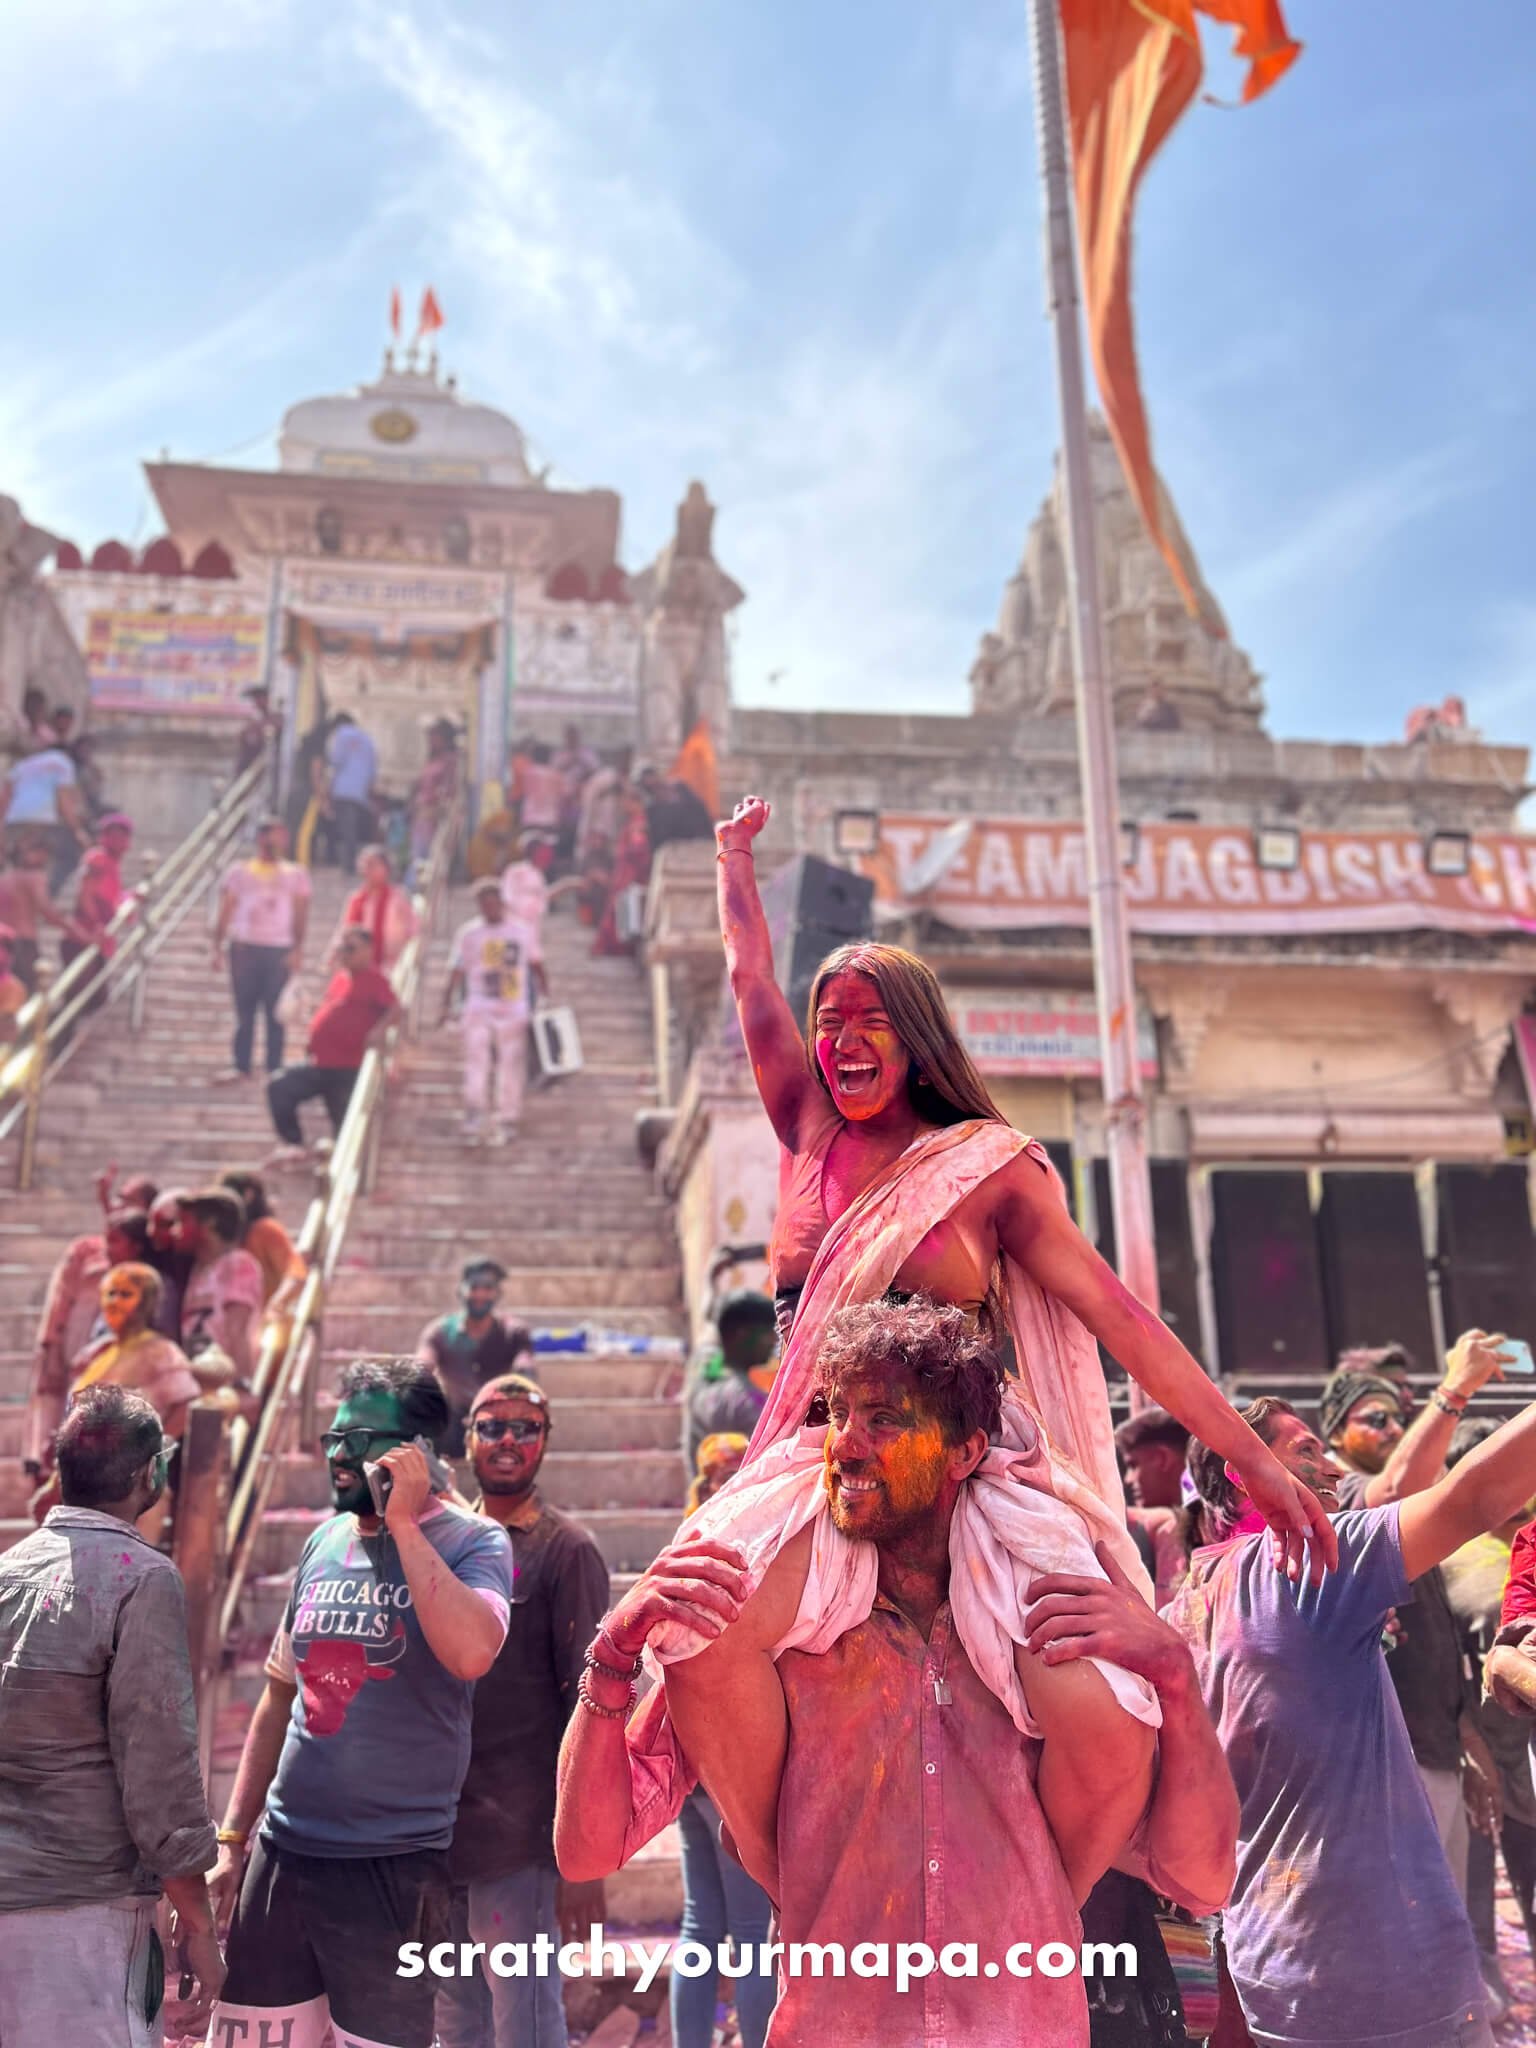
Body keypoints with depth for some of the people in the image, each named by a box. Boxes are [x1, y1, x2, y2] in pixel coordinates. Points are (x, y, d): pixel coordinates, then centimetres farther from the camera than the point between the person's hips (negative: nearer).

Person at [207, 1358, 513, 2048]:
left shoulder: (472, 1541, -9)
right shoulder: (323, 1544, 9)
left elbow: (470, 1653, -29)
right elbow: (280, 1697, 16)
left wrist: (403, 1523, -23)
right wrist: (232, 1839, 14)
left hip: (392, 1867, -5)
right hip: (281, 1850, 6)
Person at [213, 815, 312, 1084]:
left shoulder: (296, 874, 11)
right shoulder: (239, 872, 11)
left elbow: (301, 913, 5)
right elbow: (225, 911, 9)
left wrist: (298, 948, -6)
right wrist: (217, 946, 0)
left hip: (279, 950, 0)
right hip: (244, 947, 0)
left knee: (276, 1012, -2)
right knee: (244, 1011, 2)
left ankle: (274, 1068, 2)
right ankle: (240, 1066, 6)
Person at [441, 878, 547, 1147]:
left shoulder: (524, 931, 5)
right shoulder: (468, 933, 2)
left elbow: (536, 966, 14)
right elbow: (458, 971, 1)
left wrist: (545, 999, 11)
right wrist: (446, 1006, -5)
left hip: (514, 1010, 1)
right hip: (478, 1007, -1)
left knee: (511, 1064, 4)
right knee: (476, 1057, -12)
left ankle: (506, 1121, 13)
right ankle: (474, 1117, -12)